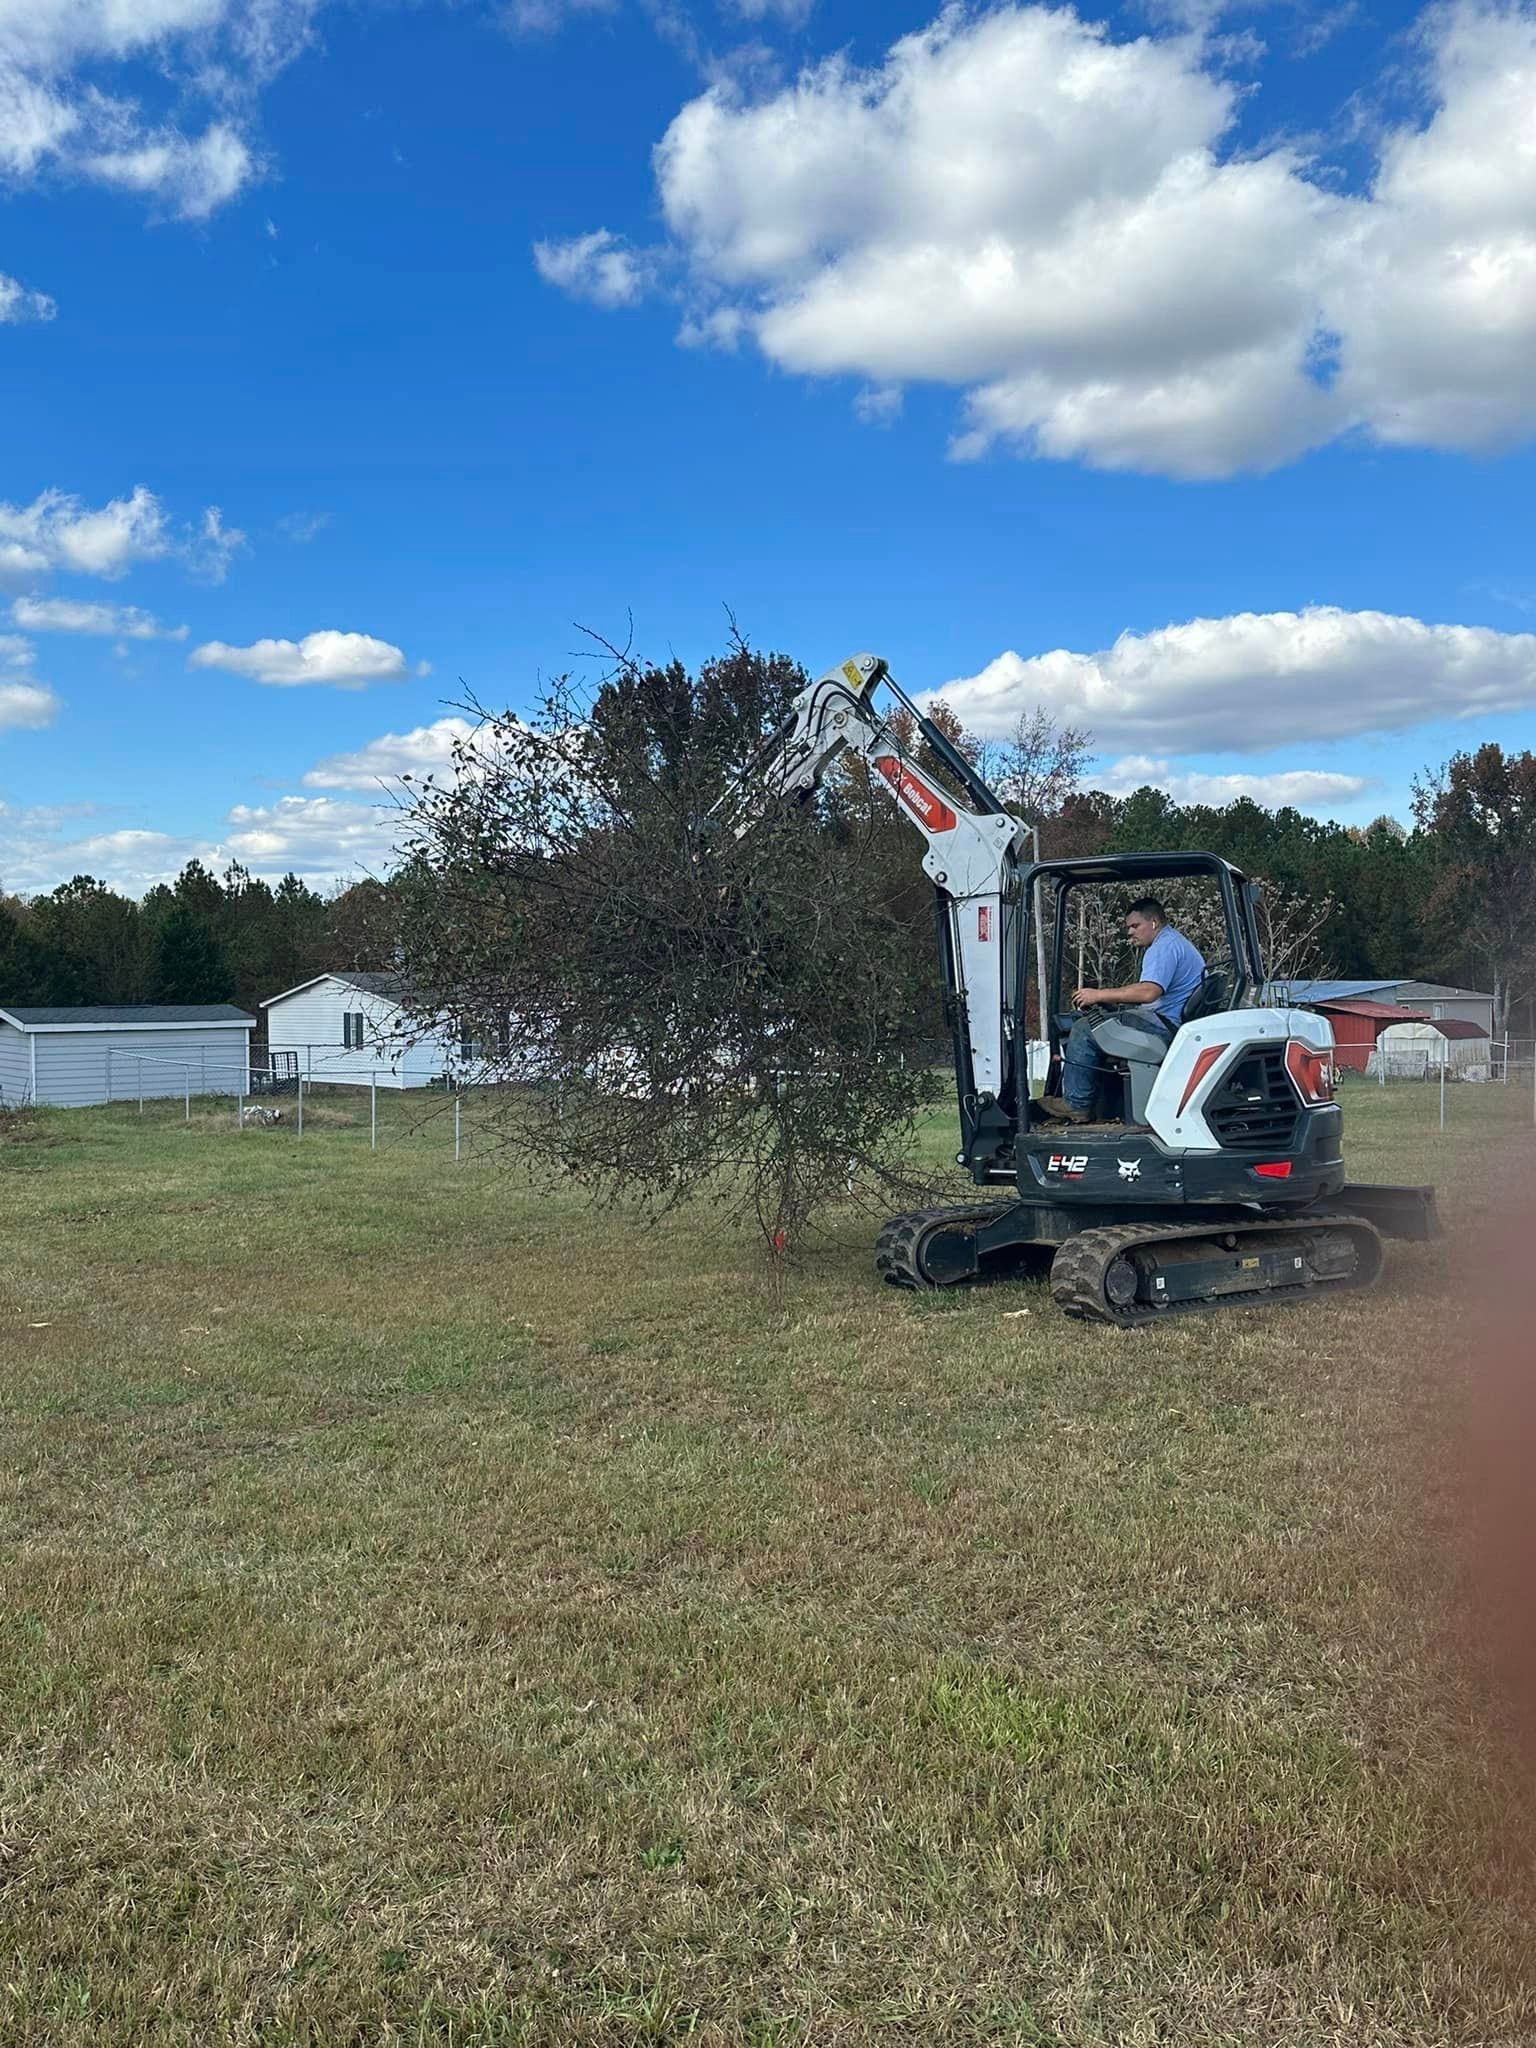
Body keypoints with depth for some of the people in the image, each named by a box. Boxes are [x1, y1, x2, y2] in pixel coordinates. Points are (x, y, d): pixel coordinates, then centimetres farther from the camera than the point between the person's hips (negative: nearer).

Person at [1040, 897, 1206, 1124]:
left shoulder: (1164, 946, -12)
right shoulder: (1176, 942, 25)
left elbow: (1149, 991, -27)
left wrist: (1099, 994, -21)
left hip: (1166, 1024, -12)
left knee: (1084, 1029, -13)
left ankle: (1076, 1104, -8)